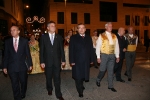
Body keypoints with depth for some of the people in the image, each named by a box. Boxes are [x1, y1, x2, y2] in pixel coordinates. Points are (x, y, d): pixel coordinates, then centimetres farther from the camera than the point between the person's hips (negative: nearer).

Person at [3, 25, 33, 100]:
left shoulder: (24, 41, -1)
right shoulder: (7, 42, 2)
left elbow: (28, 53, 0)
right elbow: (6, 55, 4)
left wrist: (30, 64, 0)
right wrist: (5, 66, 2)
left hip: (22, 66, 0)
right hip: (12, 67, 0)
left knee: (23, 82, 16)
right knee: (15, 84, 8)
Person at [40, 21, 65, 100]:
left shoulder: (59, 37, 3)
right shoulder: (43, 37, -1)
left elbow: (61, 49, 4)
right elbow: (41, 50, -2)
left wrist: (63, 60, 3)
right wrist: (42, 61, -6)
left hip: (57, 61, 0)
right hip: (47, 61, 0)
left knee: (57, 78, 4)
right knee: (48, 77, 16)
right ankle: (49, 89, 41)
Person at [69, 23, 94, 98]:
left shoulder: (88, 38, 9)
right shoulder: (73, 38, -1)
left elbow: (91, 49, 9)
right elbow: (71, 50, -5)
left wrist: (91, 59, 6)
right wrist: (72, 61, -9)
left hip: (86, 61, 3)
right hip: (77, 61, -3)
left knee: (83, 75, 13)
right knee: (78, 77, 4)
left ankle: (81, 85, 39)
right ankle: (80, 91, 20)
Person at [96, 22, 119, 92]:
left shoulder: (114, 36, 7)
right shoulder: (101, 36, -5)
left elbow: (116, 46, 10)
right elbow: (98, 47, -6)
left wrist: (117, 56, 7)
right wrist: (98, 57, -9)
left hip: (112, 55, 4)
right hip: (104, 55, -3)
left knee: (111, 71, 9)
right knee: (102, 70, 3)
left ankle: (110, 86, 22)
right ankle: (98, 80, 33)